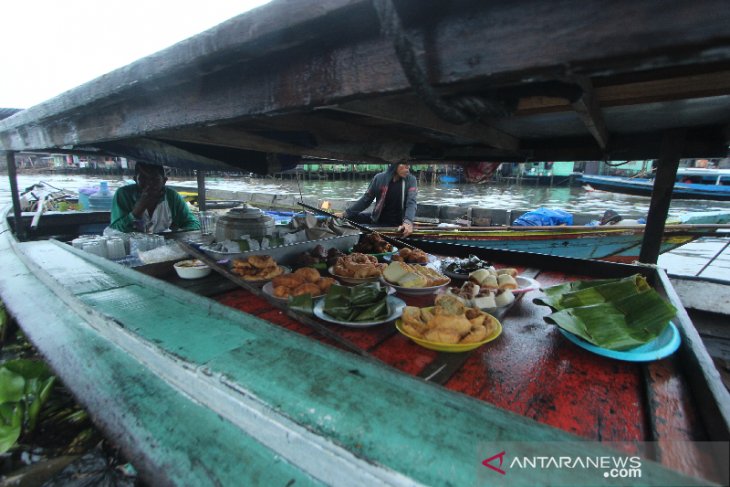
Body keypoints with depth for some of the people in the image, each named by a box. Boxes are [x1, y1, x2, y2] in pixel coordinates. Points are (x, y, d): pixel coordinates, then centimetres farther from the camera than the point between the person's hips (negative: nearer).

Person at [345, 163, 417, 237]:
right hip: (378, 221, 2)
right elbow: (366, 199, -2)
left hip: (398, 225, -1)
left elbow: (411, 203, -24)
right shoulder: (380, 178, -10)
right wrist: (347, 213, -10)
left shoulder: (411, 180, -12)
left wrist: (408, 221, -44)